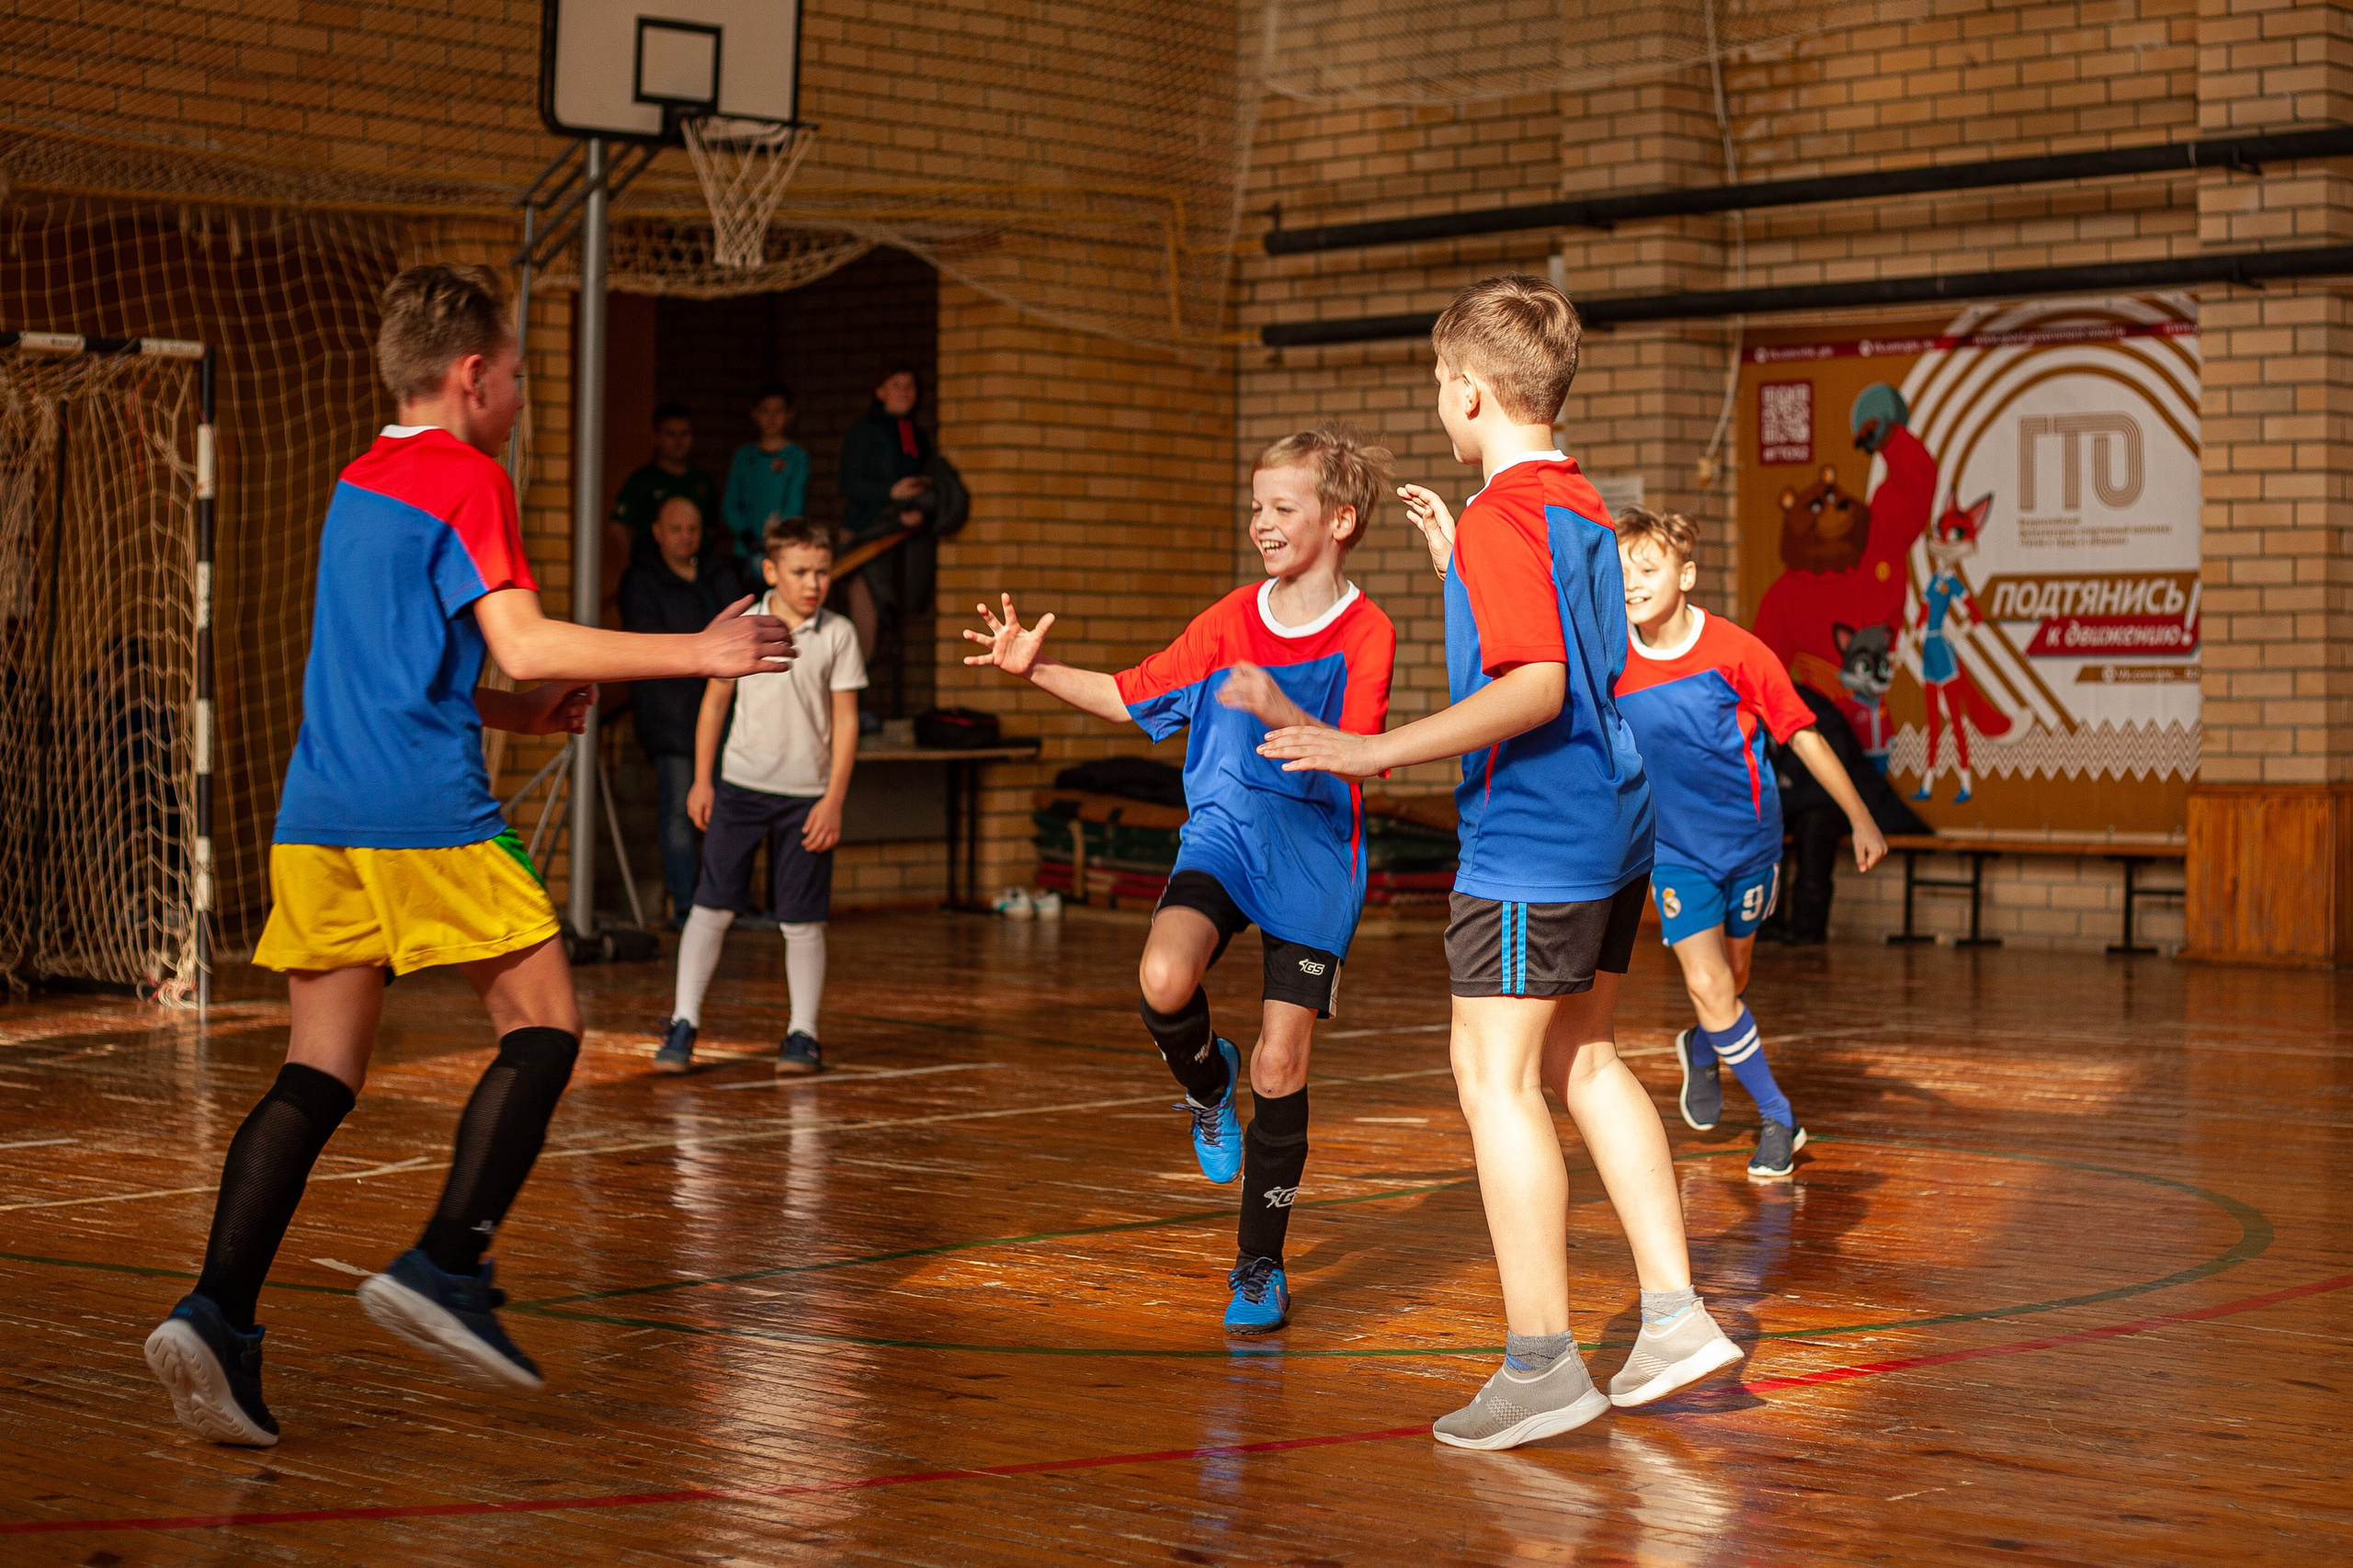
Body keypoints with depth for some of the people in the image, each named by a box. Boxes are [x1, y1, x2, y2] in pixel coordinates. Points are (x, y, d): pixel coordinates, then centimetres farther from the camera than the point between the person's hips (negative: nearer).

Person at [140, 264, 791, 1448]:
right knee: (542, 1027, 4)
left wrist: (516, 716, 24)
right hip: (425, 815, -8)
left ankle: (216, 1316, -7)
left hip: (318, 816, 8)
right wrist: (700, 653, -9)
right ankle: (445, 1268, -7)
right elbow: (525, 644, -14)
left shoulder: (358, 484, 22)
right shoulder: (466, 479, -4)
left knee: (316, 1076, 5)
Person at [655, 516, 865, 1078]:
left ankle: (802, 1033, 12)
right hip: (740, 785, 1)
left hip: (806, 795, -1)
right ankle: (683, 1023, 5)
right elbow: (715, 702, 10)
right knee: (712, 906, -2)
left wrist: (833, 800, -5)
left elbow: (845, 721, 0)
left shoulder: (838, 635, -2)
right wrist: (701, 781, 6)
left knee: (802, 920, 2)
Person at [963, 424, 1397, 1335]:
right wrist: (1038, 669, -2)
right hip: (1224, 836, 3)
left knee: (1279, 1071, -2)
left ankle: (1260, 1266, 16)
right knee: (1165, 980, -29)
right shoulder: (1232, 620, 4)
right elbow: (1132, 697, 11)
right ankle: (1207, 1082, 8)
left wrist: (1278, 710, -36)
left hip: (1314, 860, -2)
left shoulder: (1366, 636, -9)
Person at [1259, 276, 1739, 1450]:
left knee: (1496, 1080, -5)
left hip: (1530, 840, -10)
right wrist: (1455, 560, 27)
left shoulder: (1503, 516, -15)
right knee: (1582, 1062, 17)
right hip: (1613, 826, 10)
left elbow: (1536, 686, -25)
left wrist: (1380, 750, -27)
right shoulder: (1582, 507, 14)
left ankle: (1541, 1362, -4)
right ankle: (1674, 1316, 17)